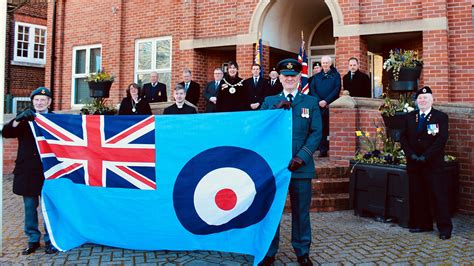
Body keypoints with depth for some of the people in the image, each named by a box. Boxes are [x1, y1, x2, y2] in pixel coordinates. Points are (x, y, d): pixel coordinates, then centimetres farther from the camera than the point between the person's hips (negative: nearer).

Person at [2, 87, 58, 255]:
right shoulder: (24, 119, 10)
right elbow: (6, 133, -4)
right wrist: (18, 119, -20)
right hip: (27, 170, 3)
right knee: (30, 206, 11)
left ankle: (49, 241, 16)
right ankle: (33, 240, 25)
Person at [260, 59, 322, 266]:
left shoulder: (311, 102, 10)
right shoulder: (269, 101, 11)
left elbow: (316, 133, 0)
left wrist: (302, 156, -12)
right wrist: (276, 109, -13)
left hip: (301, 166, 0)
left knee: (301, 211, 9)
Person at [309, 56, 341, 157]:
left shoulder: (336, 75, 9)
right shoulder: (317, 76, 16)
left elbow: (337, 89, -2)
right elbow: (312, 89, 7)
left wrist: (326, 101, -12)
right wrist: (319, 101, -8)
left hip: (331, 105, -2)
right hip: (319, 106, 2)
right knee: (321, 128, -2)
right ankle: (323, 150, 2)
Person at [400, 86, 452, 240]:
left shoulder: (441, 117, 0)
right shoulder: (410, 117, 13)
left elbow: (442, 139, -9)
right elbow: (403, 137, 8)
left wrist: (425, 156, -15)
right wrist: (411, 155, -6)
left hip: (434, 163, -4)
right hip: (413, 163, 4)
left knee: (439, 195, -2)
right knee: (417, 195, 8)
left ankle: (445, 228, 7)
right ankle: (423, 224, 18)